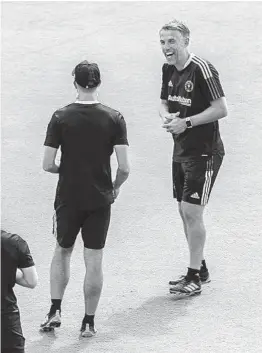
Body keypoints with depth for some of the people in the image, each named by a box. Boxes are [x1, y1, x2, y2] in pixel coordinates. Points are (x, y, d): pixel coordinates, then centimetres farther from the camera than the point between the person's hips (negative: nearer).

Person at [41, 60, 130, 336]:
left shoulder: (61, 117, -9)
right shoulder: (114, 118, -7)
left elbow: (47, 164, -9)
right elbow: (124, 168, -10)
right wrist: (115, 187, 11)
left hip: (68, 198, 0)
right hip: (100, 200, 0)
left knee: (62, 252, 20)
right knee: (94, 260, 7)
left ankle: (55, 310, 11)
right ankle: (89, 322, 11)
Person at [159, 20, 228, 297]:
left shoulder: (202, 70, -18)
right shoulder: (169, 69, 7)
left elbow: (221, 109, -20)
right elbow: (164, 103, 19)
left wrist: (186, 122, -22)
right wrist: (167, 117, -4)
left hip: (204, 152, -8)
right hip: (181, 151, 9)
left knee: (191, 211, -10)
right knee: (185, 212, 13)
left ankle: (194, 278, -3)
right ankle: (200, 269, 26)